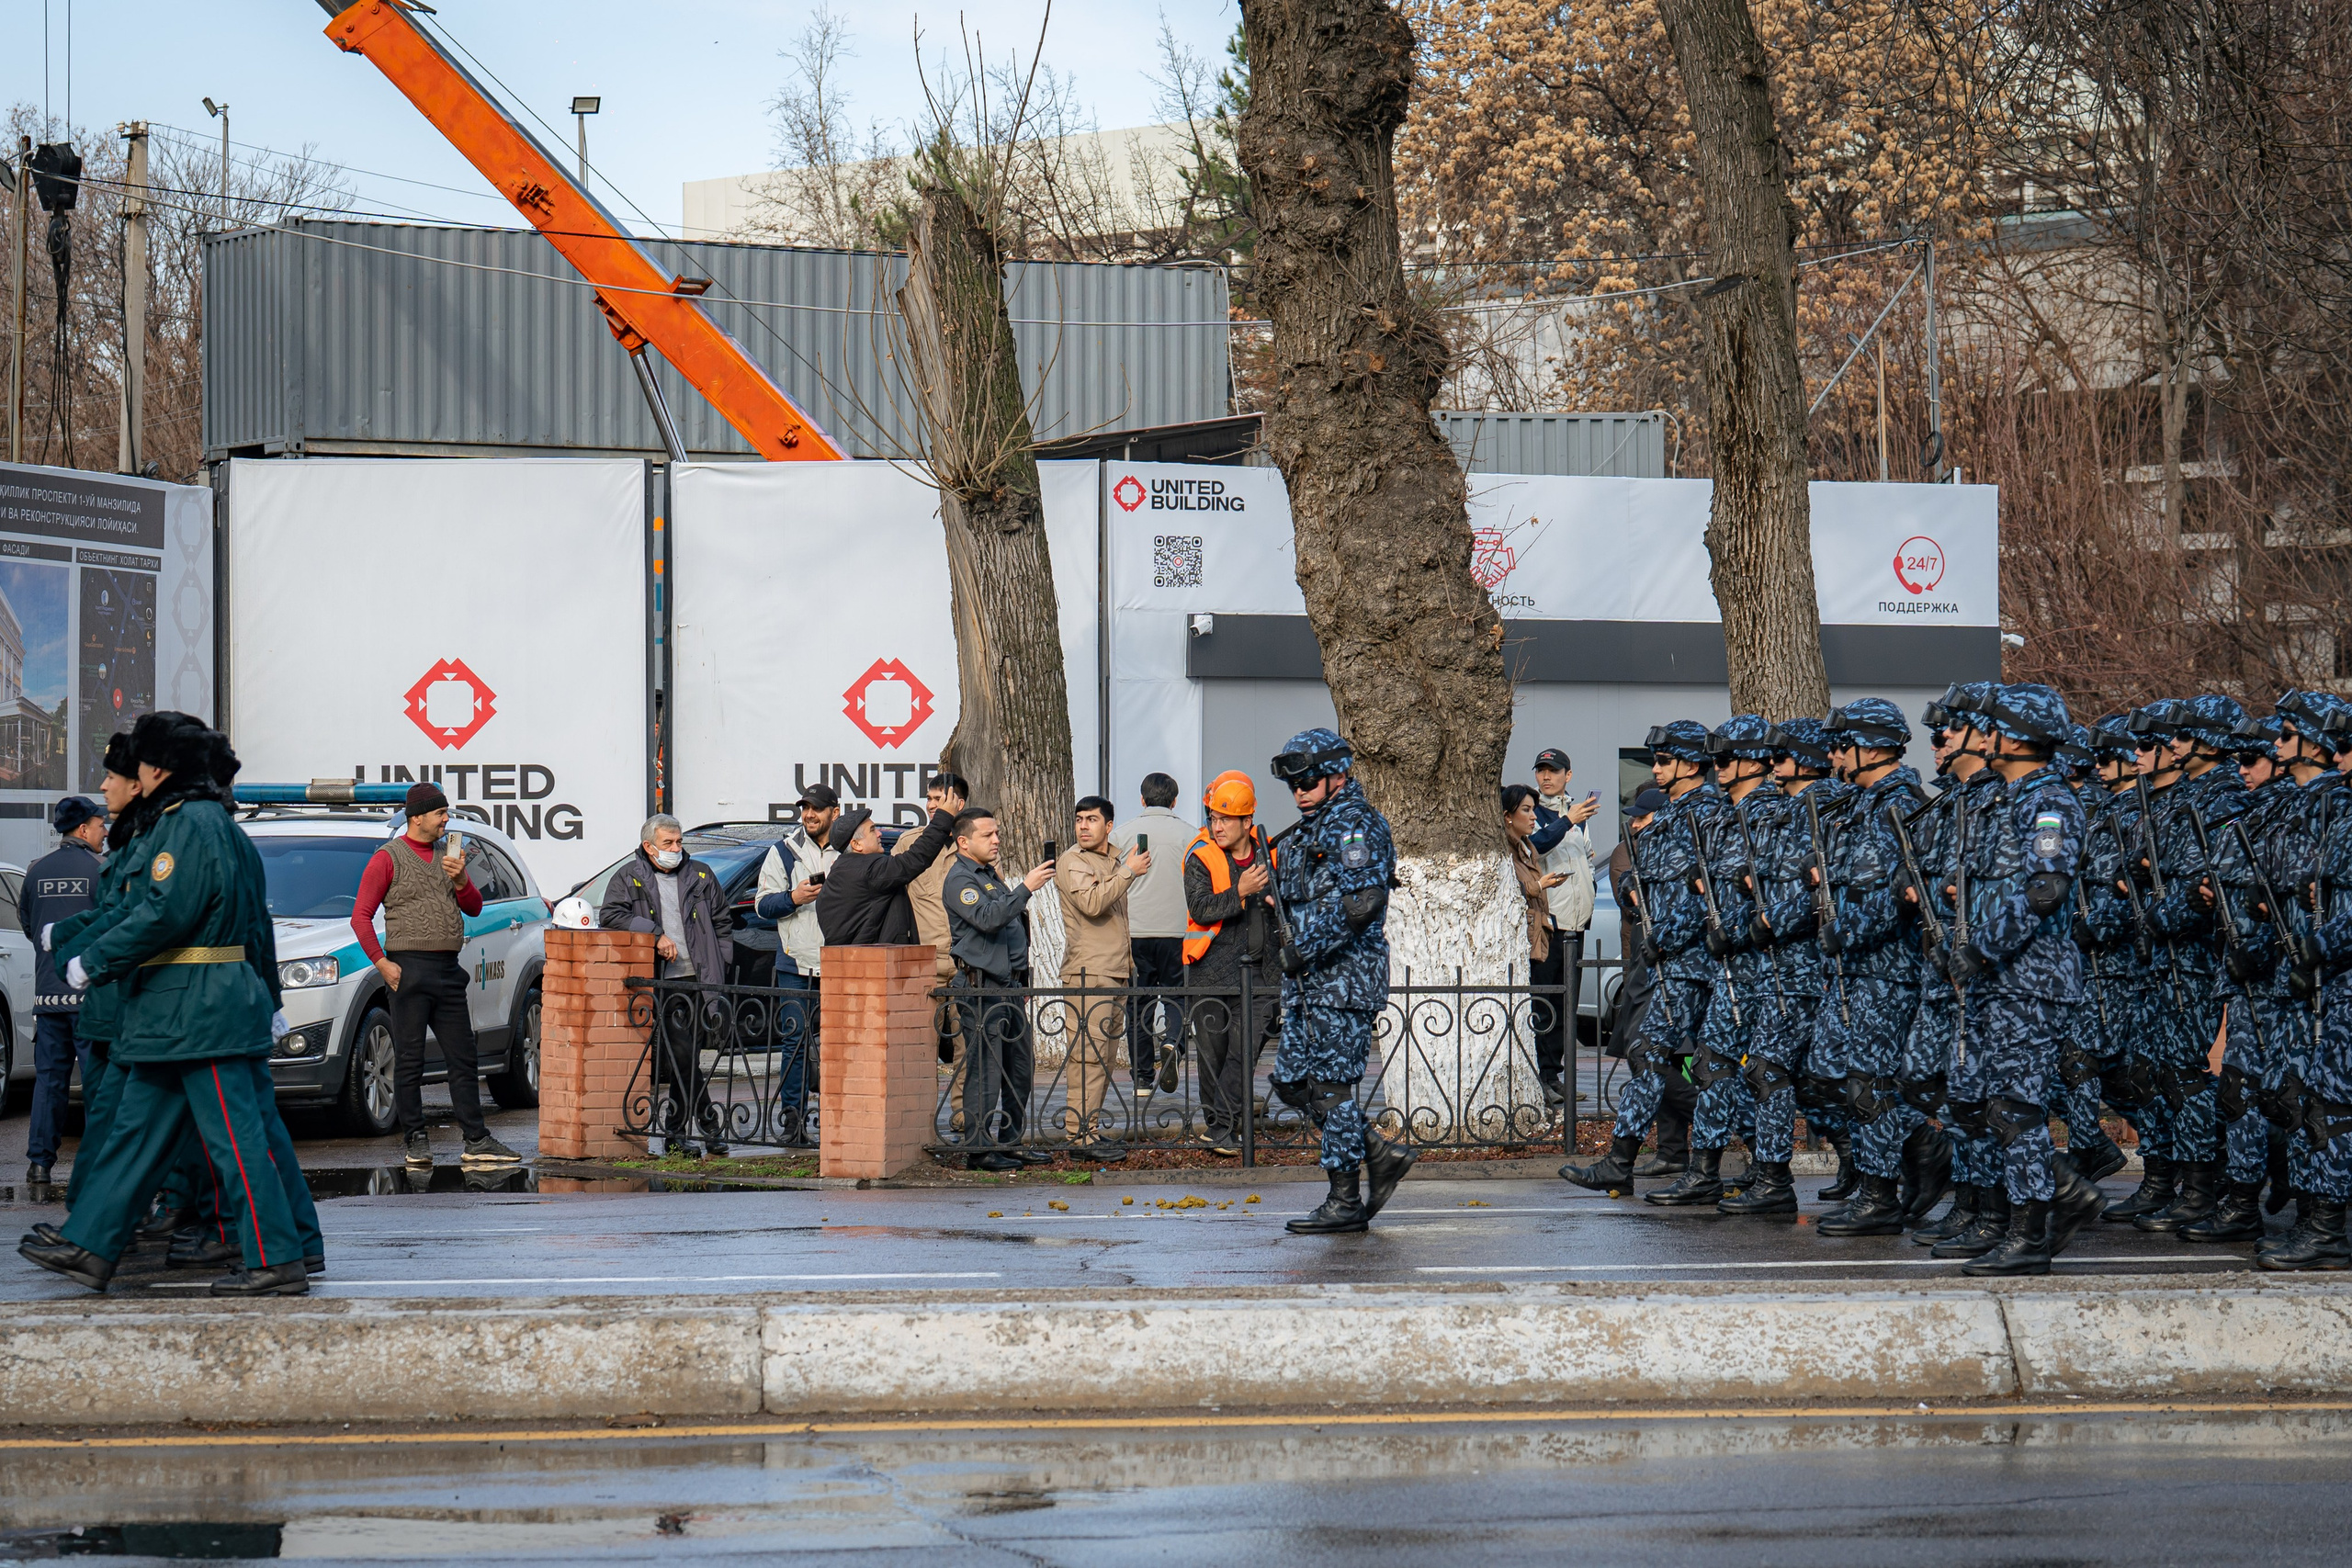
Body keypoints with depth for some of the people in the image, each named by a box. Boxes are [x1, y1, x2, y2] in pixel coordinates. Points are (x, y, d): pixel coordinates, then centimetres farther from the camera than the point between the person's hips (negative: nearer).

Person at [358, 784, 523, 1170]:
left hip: (448, 970, 6)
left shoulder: (447, 856, 16)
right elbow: (361, 916, -5)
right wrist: (381, 963, -12)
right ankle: (416, 1140, 3)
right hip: (410, 970, -6)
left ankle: (477, 1141, 8)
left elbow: (474, 907, 16)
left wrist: (460, 879, -4)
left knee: (463, 1058, 6)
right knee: (409, 1060, -3)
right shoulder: (388, 859, -3)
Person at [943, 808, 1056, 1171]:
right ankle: (979, 1149, -6)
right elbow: (987, 918, -26)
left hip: (1009, 984, 10)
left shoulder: (991, 875, 21)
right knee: (985, 1071, -9)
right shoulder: (960, 879, -9)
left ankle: (1009, 1142, 19)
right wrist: (1025, 888, -25)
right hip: (980, 987, -10)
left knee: (1021, 1067, 11)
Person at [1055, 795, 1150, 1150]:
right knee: (1088, 1054, -13)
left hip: (1116, 971, 9)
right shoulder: (1071, 862, -7)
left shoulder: (1114, 859, 19)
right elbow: (1092, 903, -24)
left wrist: (1128, 958, 27)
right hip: (1087, 972, -9)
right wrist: (1129, 871, -17)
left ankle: (1089, 1127, 13)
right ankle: (1081, 1132, -14)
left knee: (1105, 1053, 9)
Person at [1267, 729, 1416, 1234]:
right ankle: (1381, 1155, 16)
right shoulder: (1305, 835, 20)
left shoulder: (1355, 826, -11)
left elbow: (1360, 903, -23)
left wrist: (1306, 949, -20)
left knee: (1330, 1086, -8)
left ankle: (1346, 1201, -2)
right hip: (1309, 983, 10)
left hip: (1345, 980, -10)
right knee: (1292, 1082, 8)